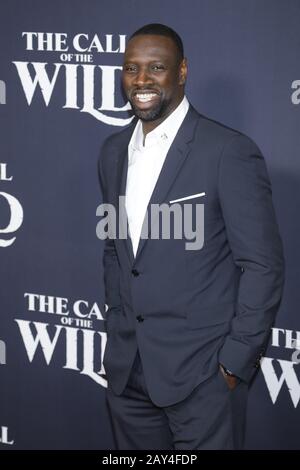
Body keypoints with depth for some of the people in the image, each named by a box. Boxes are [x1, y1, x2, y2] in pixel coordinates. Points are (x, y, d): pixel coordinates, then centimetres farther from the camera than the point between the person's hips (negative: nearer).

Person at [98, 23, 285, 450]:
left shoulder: (229, 151, -11)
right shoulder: (114, 151, 10)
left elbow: (263, 266, -11)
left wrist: (235, 362, -12)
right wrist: (117, 330, 14)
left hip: (201, 371, -6)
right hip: (127, 368, 6)